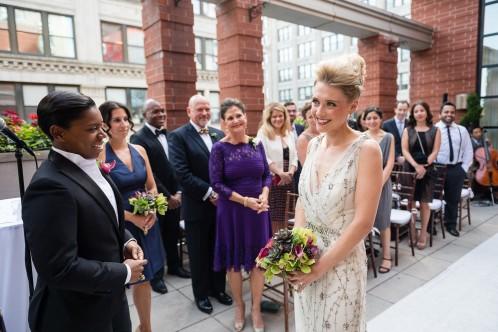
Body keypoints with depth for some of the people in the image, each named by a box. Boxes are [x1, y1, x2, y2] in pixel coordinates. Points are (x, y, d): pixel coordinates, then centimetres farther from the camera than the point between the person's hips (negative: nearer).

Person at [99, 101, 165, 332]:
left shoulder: (139, 150, 4)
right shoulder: (100, 155, -11)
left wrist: (153, 211, -7)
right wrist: (132, 217, -16)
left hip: (147, 222, 5)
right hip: (119, 226, -4)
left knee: (143, 277, 16)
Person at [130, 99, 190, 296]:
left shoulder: (169, 135, 6)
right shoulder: (139, 138, -14)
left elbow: (176, 166, 5)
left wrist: (178, 192, -4)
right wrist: (167, 196, -16)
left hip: (174, 195, 6)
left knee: (172, 234, 18)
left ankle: (174, 266, 39)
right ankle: (156, 275, 30)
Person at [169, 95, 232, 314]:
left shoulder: (219, 134, 8)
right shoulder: (178, 136, -8)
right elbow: (181, 173, -17)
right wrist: (209, 193, -17)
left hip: (221, 202, 4)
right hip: (197, 206, -4)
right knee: (199, 253, 12)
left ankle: (218, 287, 37)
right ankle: (201, 293, 32)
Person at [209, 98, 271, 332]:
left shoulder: (256, 144, 2)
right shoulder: (219, 148, -9)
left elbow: (267, 174, 6)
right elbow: (216, 183, -13)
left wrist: (264, 195, -13)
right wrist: (244, 200, -18)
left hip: (258, 210, 3)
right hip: (231, 211, -2)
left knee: (258, 259, 11)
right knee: (234, 261, 13)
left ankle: (256, 309, 31)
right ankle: (239, 306, 36)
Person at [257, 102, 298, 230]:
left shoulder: (288, 133, 15)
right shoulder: (263, 133, -2)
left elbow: (294, 156, 11)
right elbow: (264, 158, -12)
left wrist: (290, 172, -7)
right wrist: (280, 173, -17)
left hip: (288, 180, 5)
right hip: (272, 180, -5)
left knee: (285, 216, 8)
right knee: (274, 217, -3)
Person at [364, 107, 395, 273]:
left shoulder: (388, 138, 2)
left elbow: (389, 164, -3)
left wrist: (379, 183, -11)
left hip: (382, 182, -1)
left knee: (383, 220, 6)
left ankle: (386, 256, 16)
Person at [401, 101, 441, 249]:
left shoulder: (435, 130, 6)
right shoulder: (408, 130, 6)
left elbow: (435, 151, -1)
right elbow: (405, 150, -3)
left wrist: (424, 166, -14)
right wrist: (416, 165, -16)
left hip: (427, 169, 0)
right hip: (410, 168, 0)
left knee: (424, 203, 2)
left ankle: (423, 233, 13)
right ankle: (412, 232, 12)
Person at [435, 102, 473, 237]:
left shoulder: (462, 130, 8)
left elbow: (468, 151, 9)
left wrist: (464, 168, 1)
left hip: (456, 169, 4)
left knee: (453, 199, 12)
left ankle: (451, 225, 28)